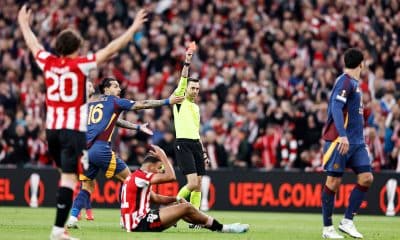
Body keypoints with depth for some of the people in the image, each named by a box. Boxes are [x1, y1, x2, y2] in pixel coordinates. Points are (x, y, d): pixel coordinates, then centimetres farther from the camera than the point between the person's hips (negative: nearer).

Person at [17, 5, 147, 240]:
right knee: (69, 178, -8)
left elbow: (33, 44, 23)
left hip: (52, 127, 6)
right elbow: (110, 49, -9)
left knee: (67, 174, 22)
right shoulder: (80, 65, -8)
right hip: (74, 129, -6)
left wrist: (24, 23, 42)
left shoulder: (48, 62, 5)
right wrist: (134, 28, -3)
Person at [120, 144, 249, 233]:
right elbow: (171, 176, -17)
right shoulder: (140, 176, -13)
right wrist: (162, 155, -5)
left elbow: (155, 198, 21)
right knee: (186, 208, -11)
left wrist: (175, 199, 6)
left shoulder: (137, 178, 19)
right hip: (140, 223, -10)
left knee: (178, 205, 13)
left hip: (137, 222, 10)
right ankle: (222, 228, 2)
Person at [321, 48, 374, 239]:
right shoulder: (345, 82, -11)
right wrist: (343, 136, -31)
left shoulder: (354, 83, 18)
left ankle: (347, 221, 4)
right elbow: (336, 108, -22)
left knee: (366, 178, -1)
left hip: (356, 141, 9)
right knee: (334, 181, -3)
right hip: (340, 139, -9)